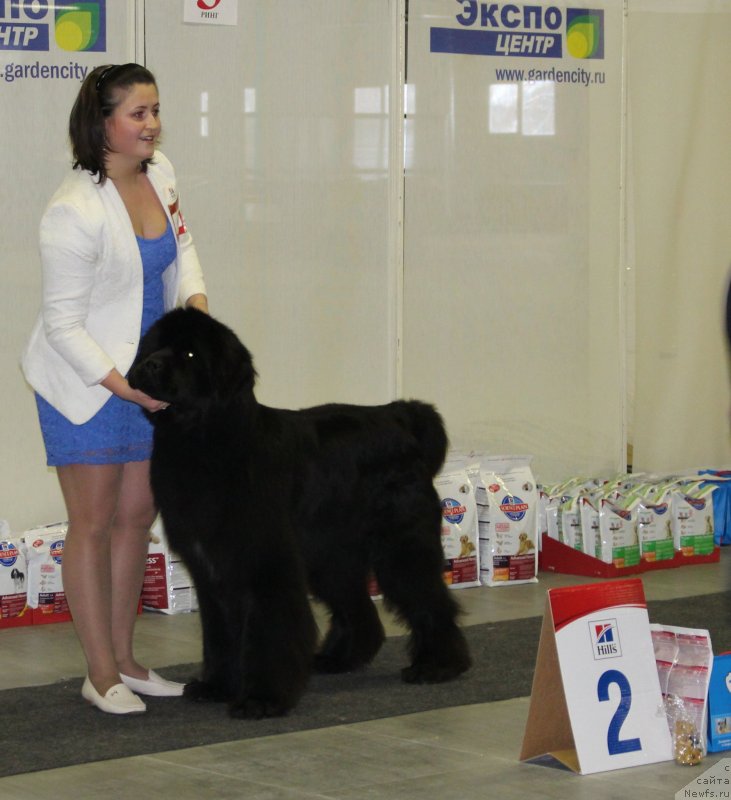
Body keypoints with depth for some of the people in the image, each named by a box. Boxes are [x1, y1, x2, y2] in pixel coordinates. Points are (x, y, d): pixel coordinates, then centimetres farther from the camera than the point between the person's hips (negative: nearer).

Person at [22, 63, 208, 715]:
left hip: (148, 376, 8)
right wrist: (123, 386, -23)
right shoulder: (75, 212, -24)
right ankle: (101, 674, 7)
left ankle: (124, 661, 22)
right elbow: (63, 323, -19)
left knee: (137, 516, 11)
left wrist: (196, 299, -3)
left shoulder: (160, 172, -2)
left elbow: (181, 244, 17)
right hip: (85, 381, -7)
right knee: (93, 522, 0)